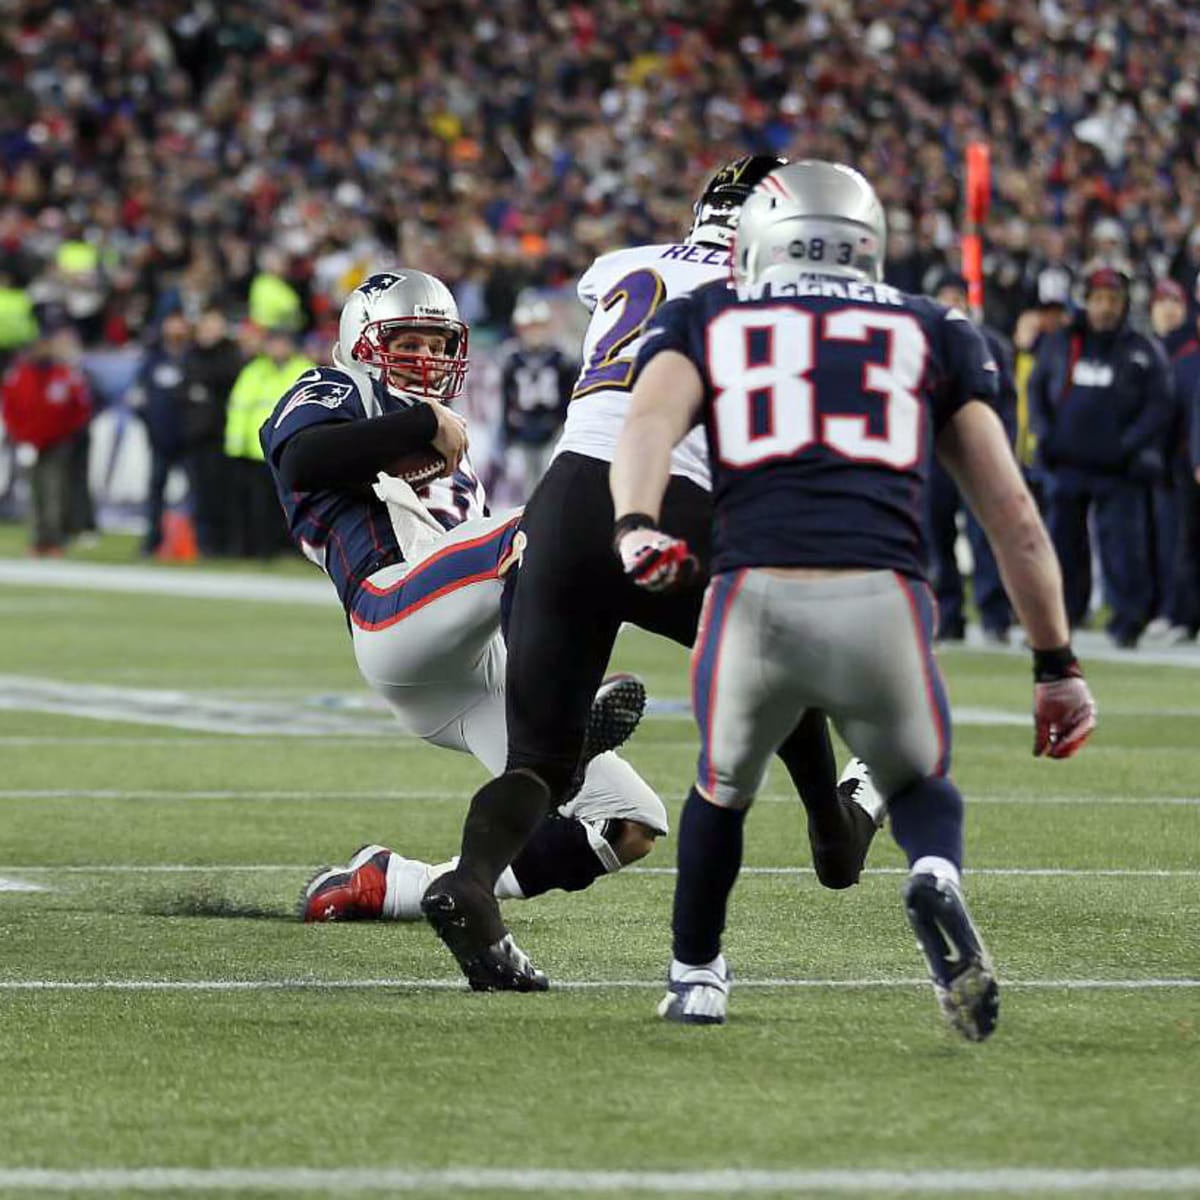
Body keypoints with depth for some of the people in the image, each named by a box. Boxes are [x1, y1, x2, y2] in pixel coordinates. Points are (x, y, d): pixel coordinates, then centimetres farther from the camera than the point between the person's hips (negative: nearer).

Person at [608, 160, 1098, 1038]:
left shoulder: (706, 322, 23)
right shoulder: (936, 336, 25)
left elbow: (652, 419, -1)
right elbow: (1014, 516, 21)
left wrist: (634, 528, -17)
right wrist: (1056, 664, 25)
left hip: (758, 600, 0)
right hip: (884, 603, 0)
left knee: (723, 788, 31)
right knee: (920, 787, 27)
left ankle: (695, 978, 41)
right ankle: (937, 879, -5)